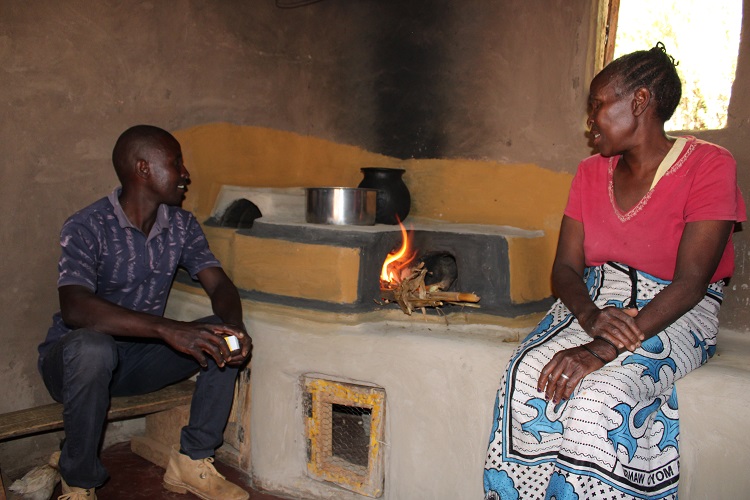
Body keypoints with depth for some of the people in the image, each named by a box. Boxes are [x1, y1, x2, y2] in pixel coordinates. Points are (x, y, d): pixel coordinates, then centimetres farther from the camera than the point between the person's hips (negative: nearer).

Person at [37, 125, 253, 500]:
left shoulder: (182, 225, 1)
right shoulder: (86, 228, -19)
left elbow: (219, 284, -6)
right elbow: (74, 308, -34)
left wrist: (234, 326, -30)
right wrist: (168, 329, -45)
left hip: (139, 357, 5)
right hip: (71, 357, -5)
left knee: (223, 338, -14)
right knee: (93, 346, -38)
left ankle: (191, 462, -8)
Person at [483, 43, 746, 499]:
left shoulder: (709, 166, -9)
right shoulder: (591, 173, 9)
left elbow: (690, 283, -19)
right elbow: (566, 268, 3)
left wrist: (603, 350, -29)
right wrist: (591, 318, -20)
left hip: (675, 316, -4)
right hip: (594, 303, 5)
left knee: (599, 397, -34)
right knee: (527, 376, -26)